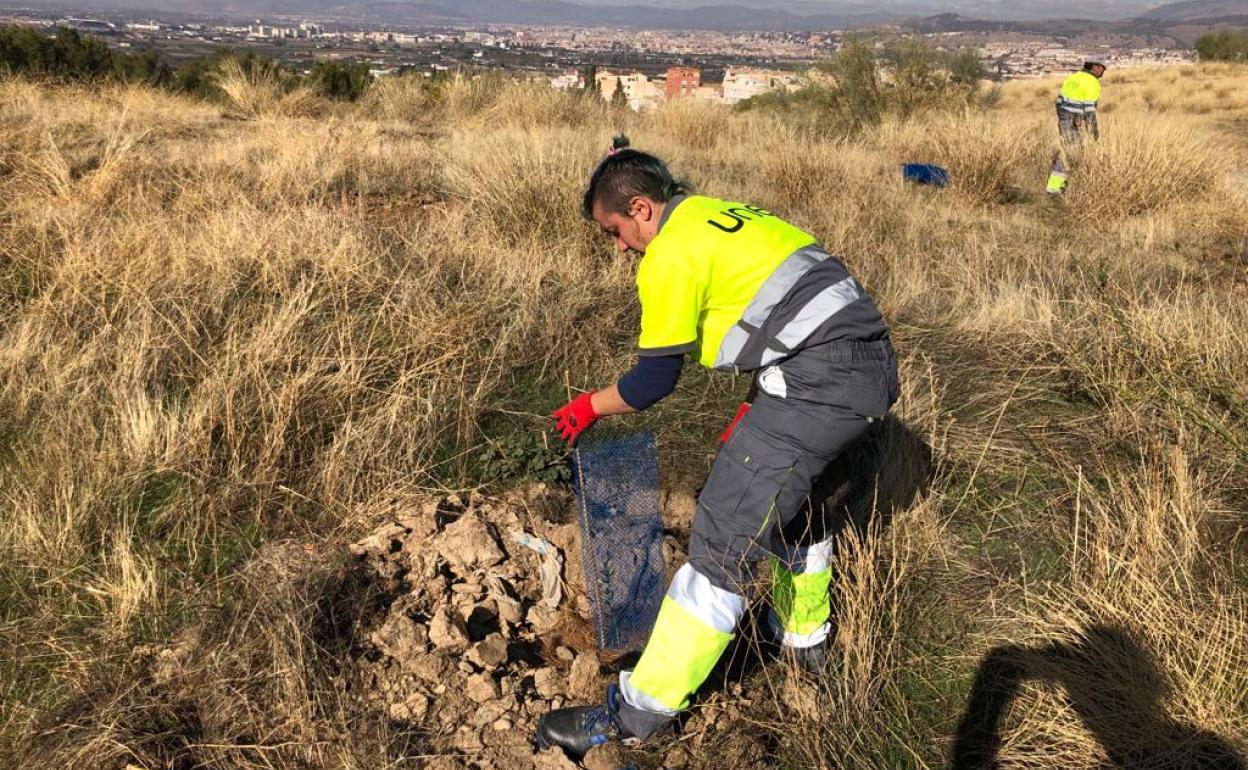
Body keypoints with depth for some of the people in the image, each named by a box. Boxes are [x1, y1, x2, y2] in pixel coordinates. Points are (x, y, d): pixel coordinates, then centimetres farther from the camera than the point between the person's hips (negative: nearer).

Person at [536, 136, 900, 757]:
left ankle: (638, 712, 2)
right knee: (783, 493, 28)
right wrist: (756, 407, 23)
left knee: (725, 537, -7)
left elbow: (655, 379, -4)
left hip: (819, 384, -10)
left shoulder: (670, 253, -7)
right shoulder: (724, 213, 21)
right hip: (872, 364, 10)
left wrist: (590, 407, 13)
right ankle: (805, 635, 45)